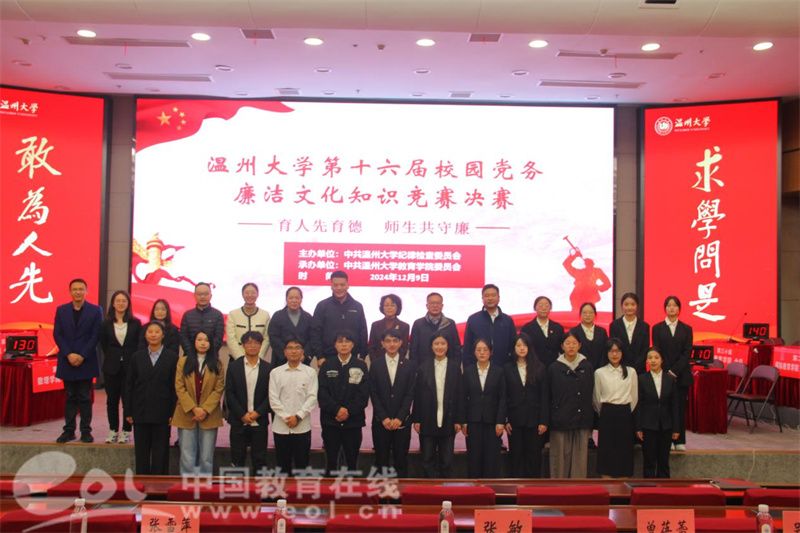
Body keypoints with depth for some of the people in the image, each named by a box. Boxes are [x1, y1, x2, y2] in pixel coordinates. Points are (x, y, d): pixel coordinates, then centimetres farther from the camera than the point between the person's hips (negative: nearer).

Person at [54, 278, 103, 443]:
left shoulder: (95, 310, 0)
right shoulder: (61, 310, 7)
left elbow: (95, 335, -5)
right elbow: (57, 334, 2)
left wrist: (82, 356, -13)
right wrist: (69, 354, -10)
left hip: (86, 361, -2)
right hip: (67, 361, 2)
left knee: (85, 398, 2)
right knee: (70, 397, 9)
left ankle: (86, 431, 8)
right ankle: (69, 430, 14)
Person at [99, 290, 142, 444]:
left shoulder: (135, 323, 0)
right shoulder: (106, 323, 2)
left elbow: (140, 344, 3)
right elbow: (103, 344, 9)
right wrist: (112, 357, 9)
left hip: (130, 366, -1)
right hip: (111, 367, 1)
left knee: (128, 400, 0)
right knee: (112, 400, 8)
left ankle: (126, 431, 10)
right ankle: (113, 431, 18)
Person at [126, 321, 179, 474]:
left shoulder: (172, 357, -1)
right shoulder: (137, 357, 7)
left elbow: (175, 386, -3)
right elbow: (130, 385, 7)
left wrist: (173, 413, -8)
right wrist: (129, 412, 2)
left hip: (162, 413, -2)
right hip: (141, 413, 2)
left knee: (160, 452, 4)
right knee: (141, 452, 9)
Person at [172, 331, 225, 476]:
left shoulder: (217, 363, 4)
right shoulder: (183, 361, 3)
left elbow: (219, 389, -1)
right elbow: (179, 387, -3)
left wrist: (205, 410, -12)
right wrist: (193, 409, -12)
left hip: (209, 416, 0)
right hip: (187, 414, 0)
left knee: (206, 457, 5)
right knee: (187, 457, 3)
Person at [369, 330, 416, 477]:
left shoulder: (409, 365, 4)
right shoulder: (375, 364, 4)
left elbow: (410, 394, -1)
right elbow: (373, 394, 0)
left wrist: (399, 418, -10)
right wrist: (384, 418, -9)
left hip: (402, 421, 0)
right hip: (381, 421, 0)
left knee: (401, 459, 3)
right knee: (381, 459, 4)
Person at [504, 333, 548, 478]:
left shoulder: (539, 368, 4)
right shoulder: (508, 369, 5)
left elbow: (544, 396, 1)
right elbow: (504, 397, 3)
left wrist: (543, 421, -6)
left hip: (534, 419, 0)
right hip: (515, 420, 0)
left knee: (534, 456, 3)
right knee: (516, 456, 4)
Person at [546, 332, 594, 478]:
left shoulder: (587, 367, 6)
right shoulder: (554, 368, 2)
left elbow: (590, 395, 8)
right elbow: (548, 397, 3)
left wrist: (591, 422, 4)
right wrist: (547, 421, 0)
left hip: (582, 421, 1)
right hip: (560, 421, -1)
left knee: (580, 458, 4)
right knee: (560, 458, 2)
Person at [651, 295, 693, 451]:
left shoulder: (686, 329, 7)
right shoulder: (657, 328, 5)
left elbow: (687, 352, -1)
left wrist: (674, 371, -11)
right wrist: (666, 372, -10)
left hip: (681, 375, 1)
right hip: (663, 374, -1)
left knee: (680, 407, 3)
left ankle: (679, 441, 10)